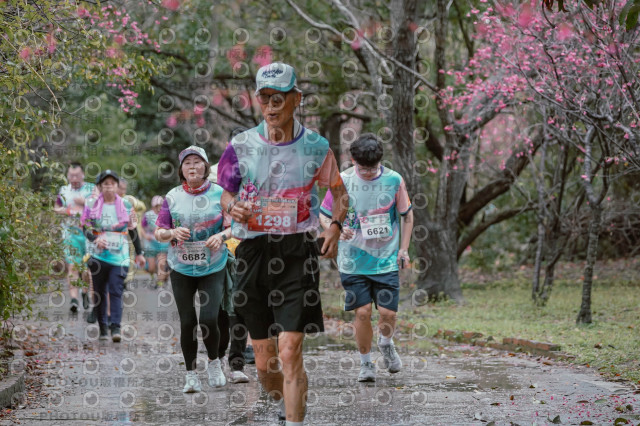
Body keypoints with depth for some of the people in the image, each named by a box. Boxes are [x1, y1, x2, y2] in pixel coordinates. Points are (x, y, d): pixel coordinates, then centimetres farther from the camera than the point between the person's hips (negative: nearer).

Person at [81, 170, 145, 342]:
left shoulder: (126, 206, 6)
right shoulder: (92, 205, 3)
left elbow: (132, 230, 14)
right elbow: (85, 228, 4)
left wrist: (139, 253, 16)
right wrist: (95, 239, -17)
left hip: (119, 256, -1)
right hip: (98, 255, 1)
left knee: (116, 291, -12)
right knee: (100, 292, 6)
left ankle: (116, 327, -17)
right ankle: (103, 327, 15)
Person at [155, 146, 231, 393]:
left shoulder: (219, 194, -2)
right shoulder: (173, 197, 1)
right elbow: (159, 232, 3)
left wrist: (221, 236, -19)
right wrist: (173, 233, -18)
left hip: (213, 268, -1)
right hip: (181, 269, 1)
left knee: (209, 319, -12)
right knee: (187, 322, 1)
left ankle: (214, 362, 16)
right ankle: (190, 375, 14)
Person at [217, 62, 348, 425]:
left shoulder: (316, 146, 1)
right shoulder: (241, 145, 3)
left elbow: (339, 190, 16)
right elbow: (227, 192, 13)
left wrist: (336, 225, -2)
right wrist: (232, 207, -10)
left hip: (298, 253, -2)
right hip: (253, 253, 2)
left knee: (290, 353, -15)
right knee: (264, 363, 7)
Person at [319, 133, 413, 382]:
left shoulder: (393, 180, -2)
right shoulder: (342, 181, -5)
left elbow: (407, 215, 11)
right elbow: (324, 215, 4)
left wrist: (404, 249, 6)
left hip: (387, 259, 1)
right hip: (353, 261, 0)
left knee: (388, 312, -4)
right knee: (362, 312, -6)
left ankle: (386, 343, 30)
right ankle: (365, 364, 14)